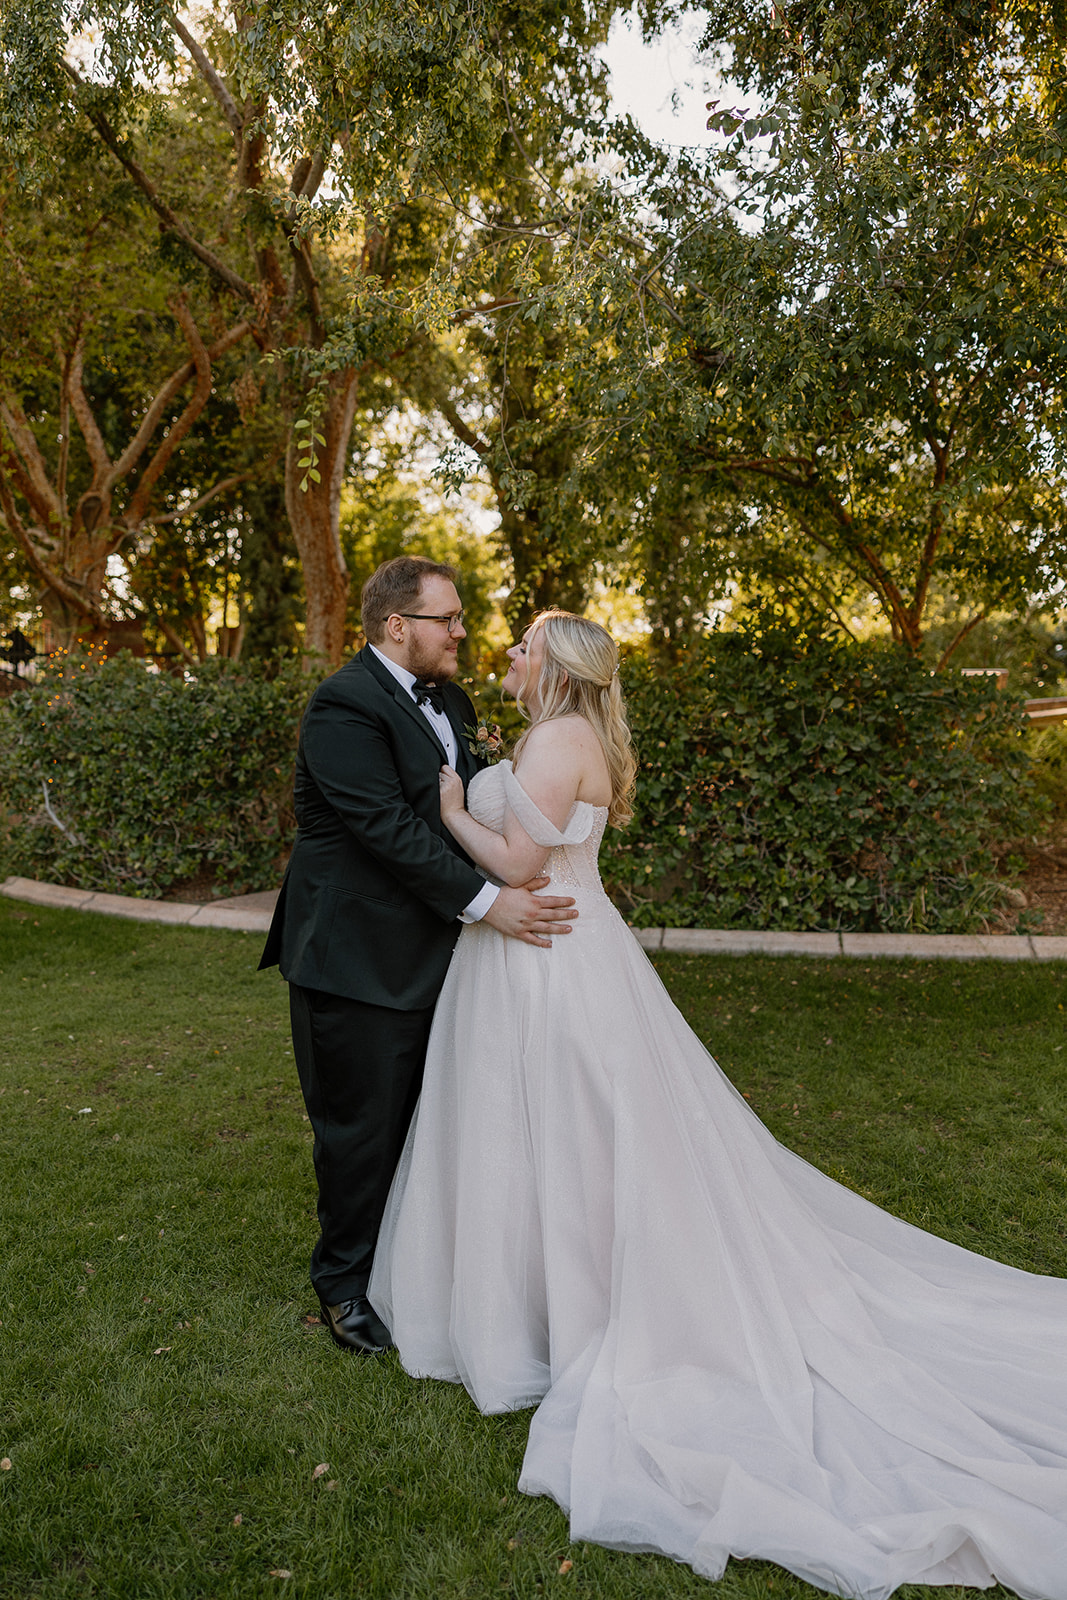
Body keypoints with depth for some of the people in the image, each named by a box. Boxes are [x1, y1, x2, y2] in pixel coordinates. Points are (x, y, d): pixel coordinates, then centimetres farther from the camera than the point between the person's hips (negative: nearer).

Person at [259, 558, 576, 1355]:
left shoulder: (450, 701, 10)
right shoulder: (346, 705, -18)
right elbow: (387, 826, -25)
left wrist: (528, 876, 1)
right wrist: (487, 901, -26)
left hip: (427, 952, 8)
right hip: (357, 955, -8)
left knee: (422, 1117, 20)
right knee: (362, 1126, 7)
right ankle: (346, 1282, 29)